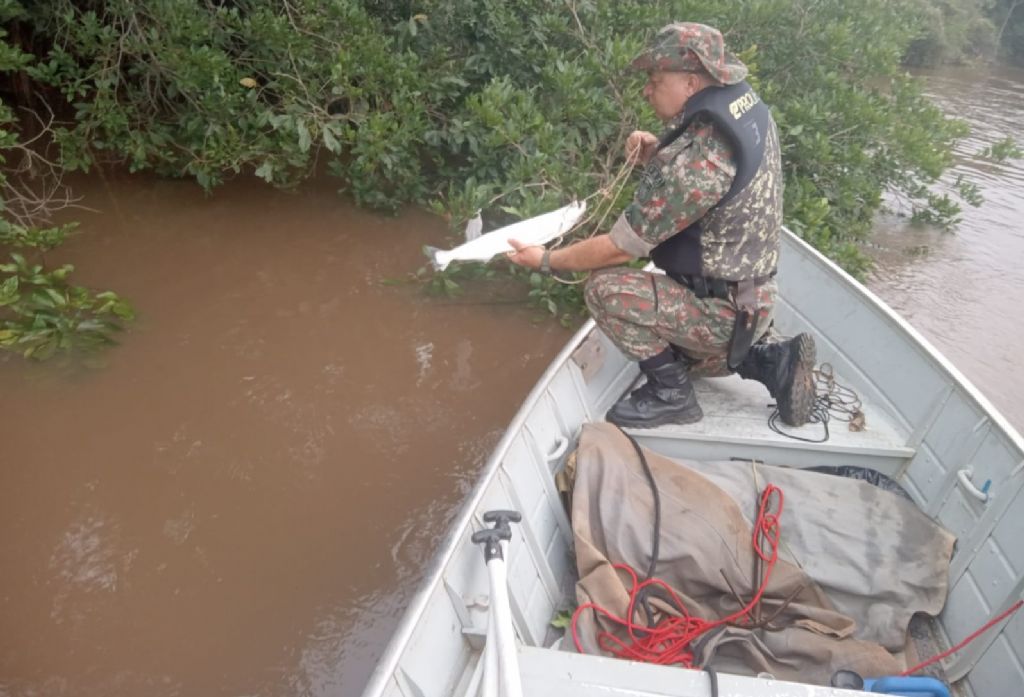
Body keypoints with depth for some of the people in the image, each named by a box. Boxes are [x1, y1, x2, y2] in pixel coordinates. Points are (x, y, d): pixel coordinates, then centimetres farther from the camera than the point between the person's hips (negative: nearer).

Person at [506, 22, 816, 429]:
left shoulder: (694, 160, -31)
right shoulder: (748, 107, -3)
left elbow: (620, 249, -23)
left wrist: (548, 261, -9)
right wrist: (658, 153, -5)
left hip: (723, 312, -9)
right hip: (754, 297, 9)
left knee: (605, 288, -18)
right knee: (677, 357, 30)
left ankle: (671, 395, -4)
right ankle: (771, 360, 16)